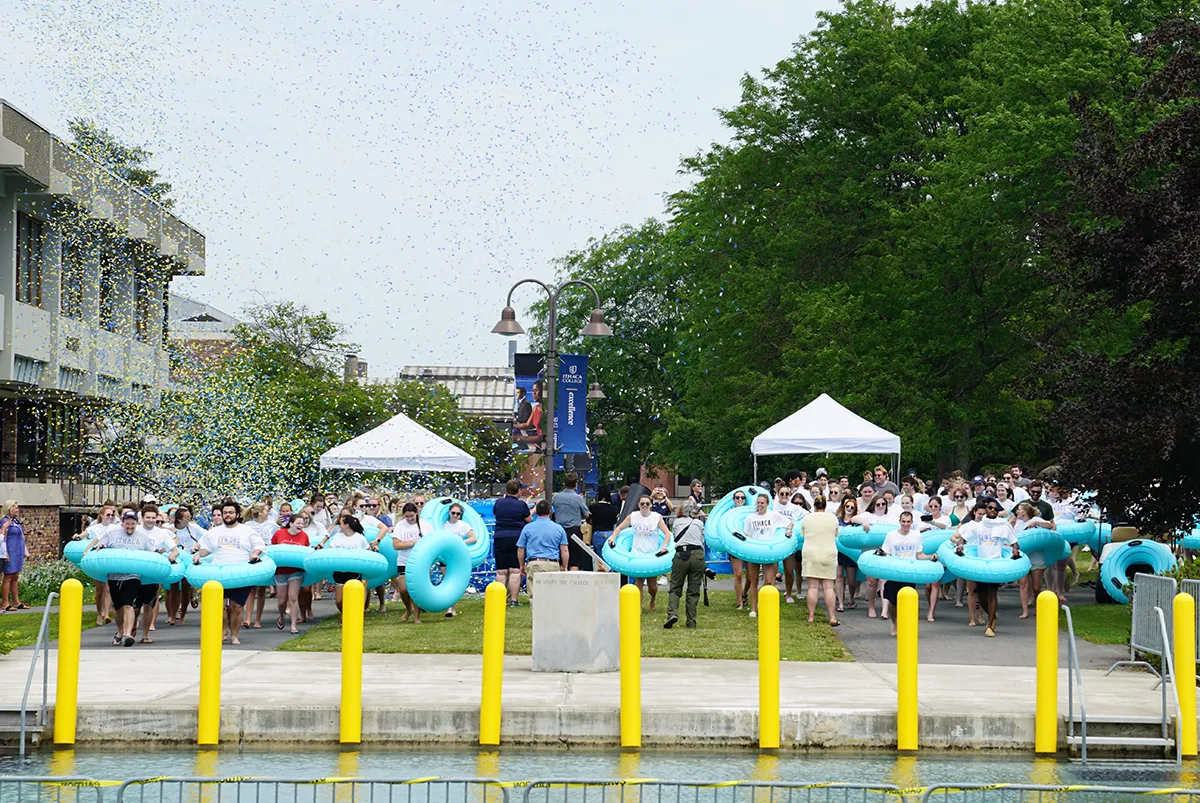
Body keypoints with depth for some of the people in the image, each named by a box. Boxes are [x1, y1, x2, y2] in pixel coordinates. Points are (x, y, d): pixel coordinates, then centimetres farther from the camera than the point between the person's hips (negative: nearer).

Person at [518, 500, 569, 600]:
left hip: (533, 565, -1)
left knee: (534, 595, -3)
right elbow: (564, 550, 6)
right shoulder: (559, 529, 8)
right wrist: (564, 567, 16)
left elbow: (520, 550, 8)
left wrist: (522, 565, 20)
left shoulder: (527, 528, 6)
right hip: (553, 565, 1)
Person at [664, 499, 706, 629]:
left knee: (675, 589, 4)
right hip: (698, 555, 1)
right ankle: (691, 622, 4)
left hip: (681, 555, -1)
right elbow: (702, 542, 14)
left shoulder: (677, 522, 12)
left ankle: (672, 613, -19)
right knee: (693, 591, 6)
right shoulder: (699, 524, 12)